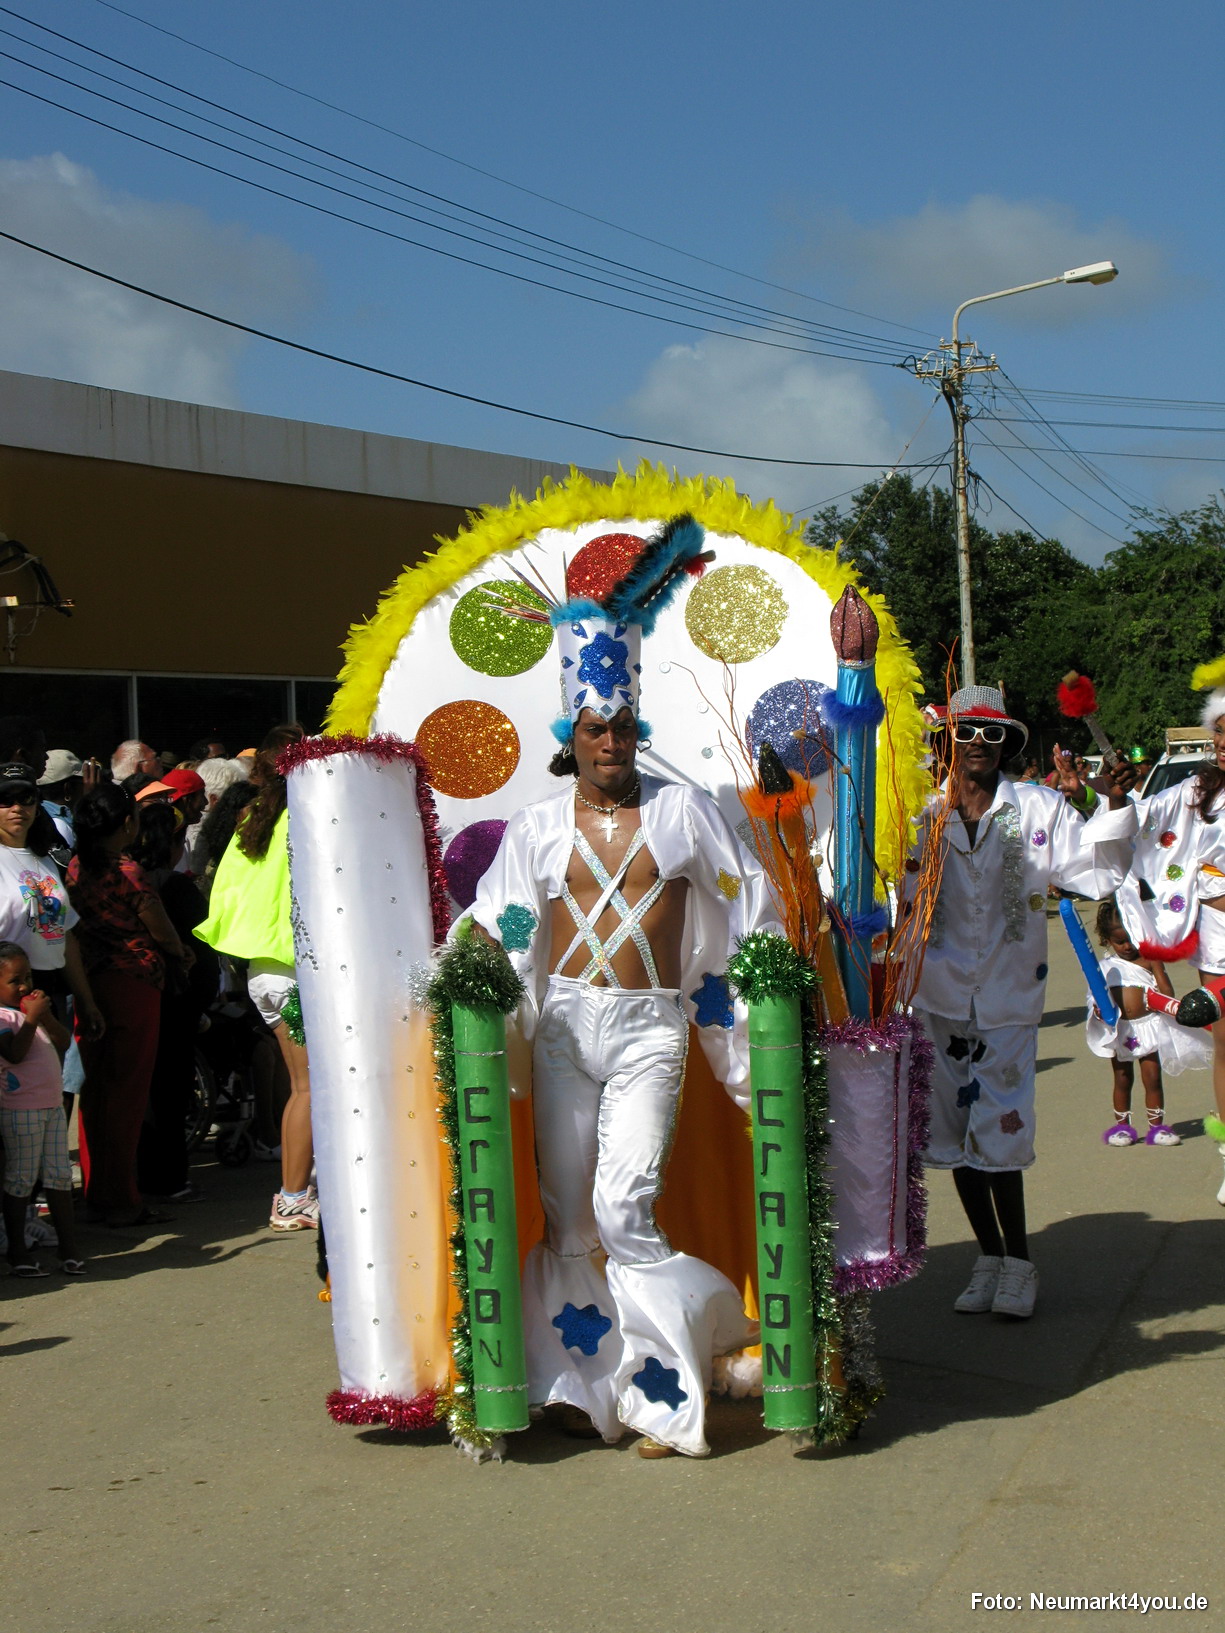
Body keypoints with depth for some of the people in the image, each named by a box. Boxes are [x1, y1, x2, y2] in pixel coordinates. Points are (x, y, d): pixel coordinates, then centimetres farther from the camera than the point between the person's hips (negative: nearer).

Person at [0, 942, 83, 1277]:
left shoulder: (31, 1008, 14)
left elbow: (63, 1043, 9)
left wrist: (46, 1016, -5)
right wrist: (31, 1018, -24)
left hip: (52, 1105, 8)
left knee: (59, 1176, 10)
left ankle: (69, 1247, 16)